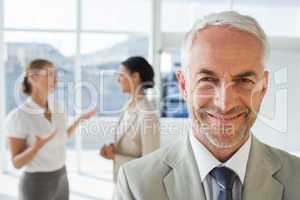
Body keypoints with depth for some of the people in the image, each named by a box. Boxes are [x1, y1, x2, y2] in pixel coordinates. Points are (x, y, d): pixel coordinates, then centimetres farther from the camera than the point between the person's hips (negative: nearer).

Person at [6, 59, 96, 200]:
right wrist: (37, 147, -35)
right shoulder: (17, 117, -20)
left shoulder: (57, 108, 0)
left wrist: (80, 120, 6)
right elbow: (17, 163, -15)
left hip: (60, 181, 7)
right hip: (36, 186, -6)